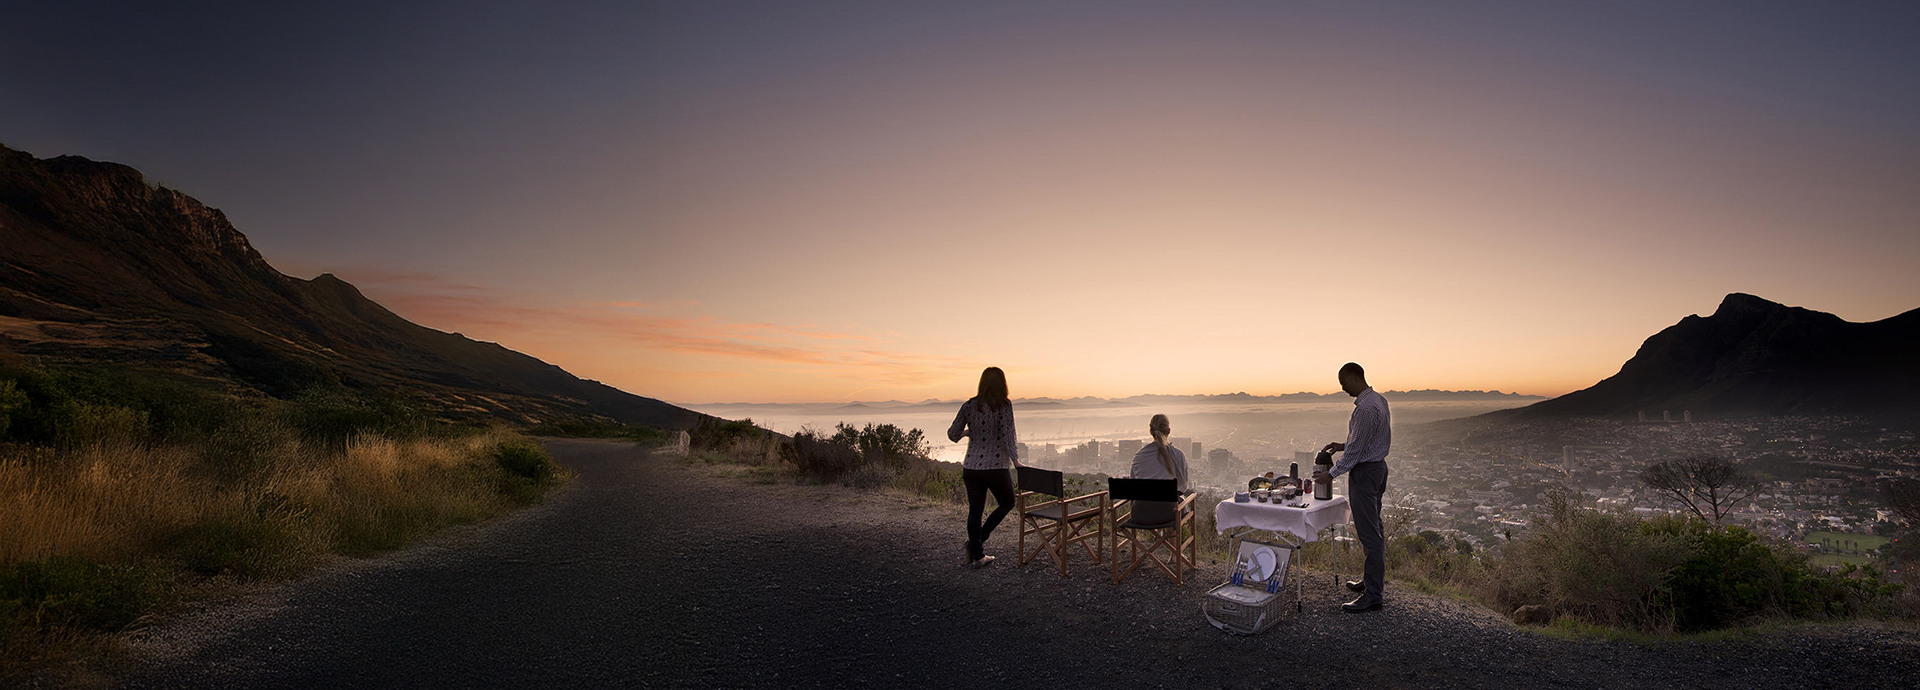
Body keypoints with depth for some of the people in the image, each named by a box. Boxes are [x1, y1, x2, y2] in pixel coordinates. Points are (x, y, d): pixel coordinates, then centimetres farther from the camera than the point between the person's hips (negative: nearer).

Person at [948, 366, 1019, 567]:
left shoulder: (969, 406, 1)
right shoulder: (1004, 406, -10)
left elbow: (952, 435, 4)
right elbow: (1006, 436, -17)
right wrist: (1015, 460, -9)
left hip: (972, 467, 4)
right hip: (997, 467, -3)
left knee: (975, 510, 12)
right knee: (1007, 503, 19)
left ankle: (978, 555, 15)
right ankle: (980, 538, 5)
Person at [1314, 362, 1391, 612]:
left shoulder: (1365, 408, -22)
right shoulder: (1379, 400, 10)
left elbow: (1356, 449, -20)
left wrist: (1332, 473, -13)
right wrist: (1344, 445, 13)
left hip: (1364, 471, -11)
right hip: (1378, 465, 11)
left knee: (1369, 533, -7)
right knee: (1374, 529, 18)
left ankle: (1373, 594, -4)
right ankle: (1371, 580, 30)